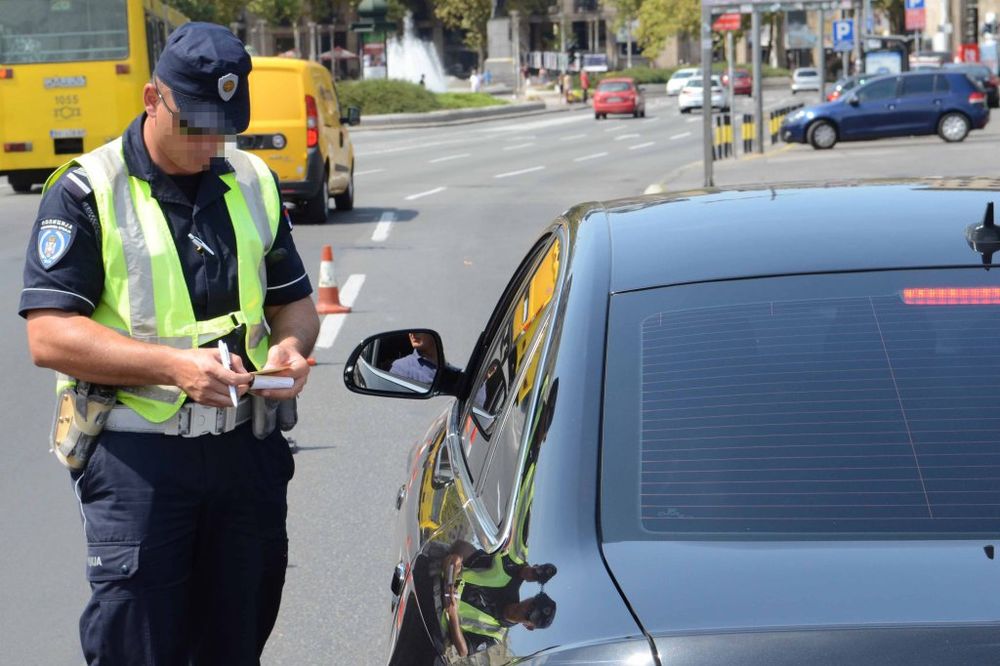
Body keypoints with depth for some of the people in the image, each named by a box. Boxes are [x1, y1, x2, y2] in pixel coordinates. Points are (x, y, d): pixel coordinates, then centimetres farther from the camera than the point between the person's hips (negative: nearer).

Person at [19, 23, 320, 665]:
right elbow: (49, 336, -12)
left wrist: (289, 345, -4)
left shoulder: (254, 184, 11)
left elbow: (294, 301, 20)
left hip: (245, 445, 5)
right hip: (136, 455, -5)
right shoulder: (87, 192, -6)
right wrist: (173, 366, -22)